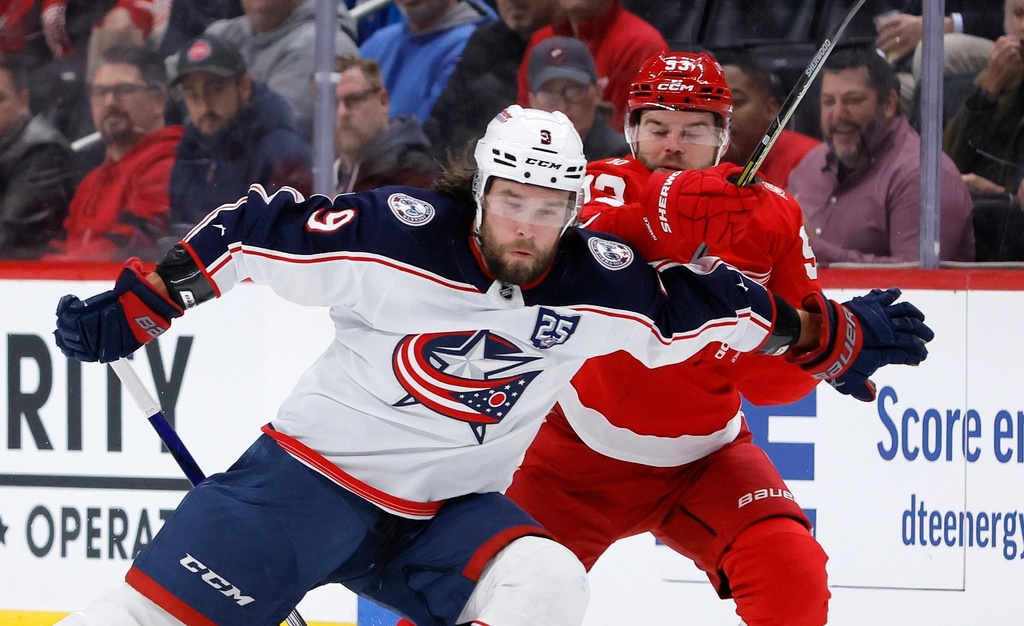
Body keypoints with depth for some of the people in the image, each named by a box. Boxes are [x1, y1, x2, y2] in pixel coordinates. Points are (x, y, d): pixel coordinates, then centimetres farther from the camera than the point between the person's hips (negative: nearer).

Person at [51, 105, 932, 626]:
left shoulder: (598, 285, -6)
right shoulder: (397, 235, -16)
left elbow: (720, 310, 2)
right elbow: (255, 234, -7)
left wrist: (842, 335, -1)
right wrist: (131, 311, -7)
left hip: (446, 512, 3)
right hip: (311, 470, -3)